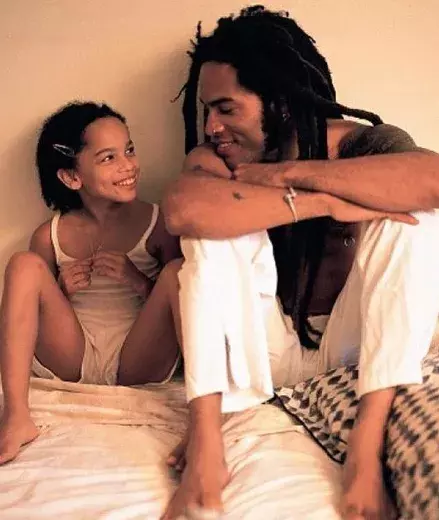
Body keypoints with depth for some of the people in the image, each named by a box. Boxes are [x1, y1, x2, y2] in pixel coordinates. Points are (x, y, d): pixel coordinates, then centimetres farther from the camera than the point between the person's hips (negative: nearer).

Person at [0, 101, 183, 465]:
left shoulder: (157, 223, -1)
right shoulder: (51, 236, 4)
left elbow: (182, 291, 4)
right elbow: (35, 307, 13)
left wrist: (139, 282, -14)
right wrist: (60, 290, -9)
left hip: (136, 364, -1)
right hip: (72, 360, 2)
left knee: (177, 270, -23)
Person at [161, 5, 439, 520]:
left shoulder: (361, 143, -10)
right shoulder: (216, 159, -8)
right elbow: (181, 210, -34)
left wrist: (291, 173, -29)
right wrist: (324, 203, -34)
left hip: (350, 351, 0)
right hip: (263, 352, 1)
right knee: (213, 225, -22)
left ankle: (367, 441, -29)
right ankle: (204, 443, -28)